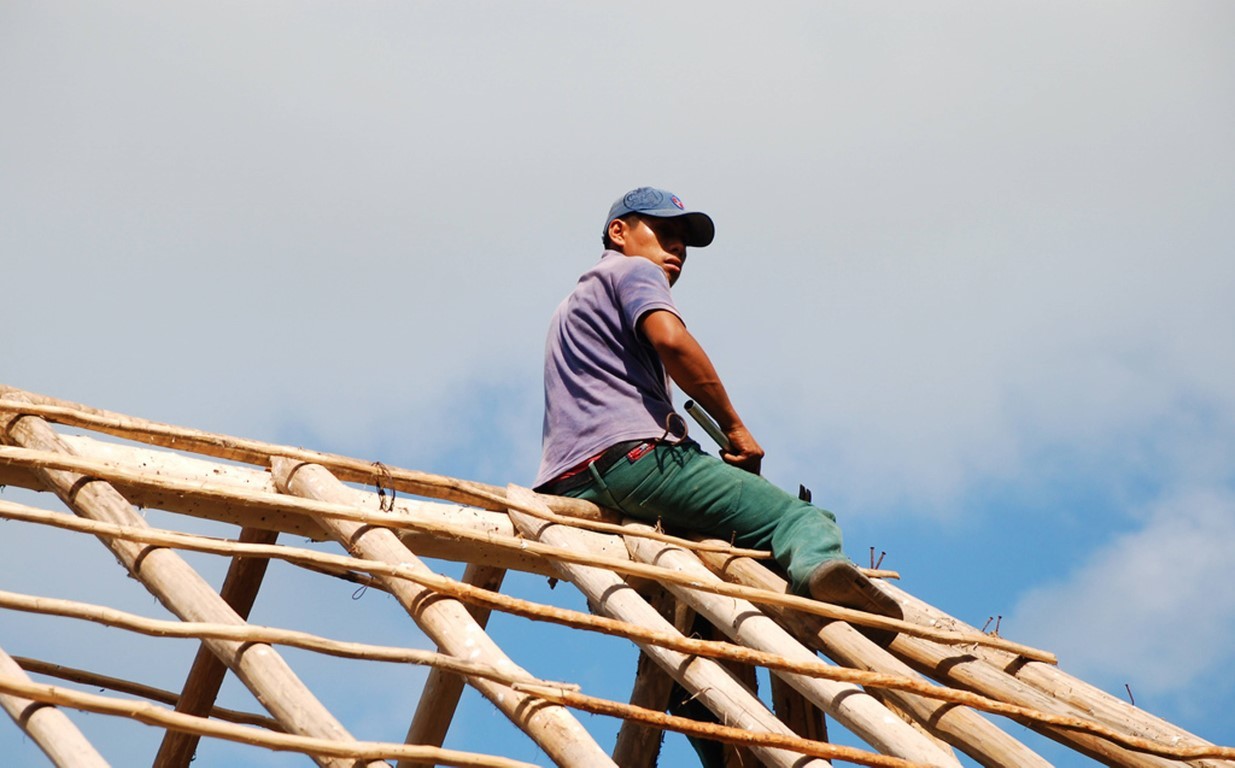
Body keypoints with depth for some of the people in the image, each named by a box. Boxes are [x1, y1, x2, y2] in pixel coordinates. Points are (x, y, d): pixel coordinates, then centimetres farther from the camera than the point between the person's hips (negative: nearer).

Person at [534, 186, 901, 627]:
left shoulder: (574, 304, 37)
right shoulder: (633, 270, 10)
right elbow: (670, 340, -12)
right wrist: (734, 427, -6)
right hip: (634, 454, -9)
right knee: (805, 519, -17)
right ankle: (817, 567, -49)